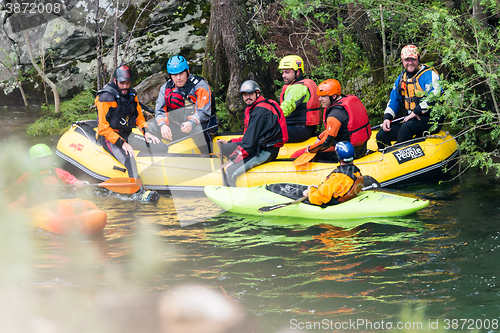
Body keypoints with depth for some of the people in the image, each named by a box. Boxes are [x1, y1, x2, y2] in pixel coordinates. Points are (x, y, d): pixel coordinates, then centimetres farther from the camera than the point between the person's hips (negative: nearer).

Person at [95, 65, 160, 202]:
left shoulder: (132, 95, 9)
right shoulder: (105, 98, -13)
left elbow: (139, 116, 20)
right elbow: (104, 128, -16)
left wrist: (146, 132, -2)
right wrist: (122, 143, -23)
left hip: (127, 134, 10)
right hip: (109, 137, -10)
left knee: (154, 147, -12)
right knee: (128, 158, -35)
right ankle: (142, 192, -49)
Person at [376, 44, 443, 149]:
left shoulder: (429, 75, -8)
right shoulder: (401, 78, 16)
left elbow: (434, 97, -24)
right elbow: (393, 100, 23)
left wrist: (416, 111, -27)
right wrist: (387, 118, 6)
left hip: (431, 120, -7)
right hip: (410, 119, 7)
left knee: (407, 126, -37)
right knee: (381, 136, -8)